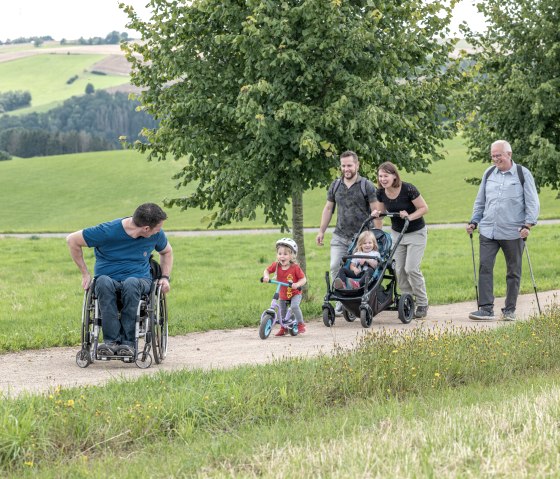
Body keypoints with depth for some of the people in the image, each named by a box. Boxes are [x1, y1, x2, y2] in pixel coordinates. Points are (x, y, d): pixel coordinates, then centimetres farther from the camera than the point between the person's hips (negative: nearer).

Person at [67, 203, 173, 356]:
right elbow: (72, 240, -3)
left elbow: (166, 252, 24)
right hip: (109, 279, -1)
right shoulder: (108, 232, -13)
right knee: (103, 282, -39)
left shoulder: (156, 235, 1)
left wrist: (165, 277, 9)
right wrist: (85, 273, -1)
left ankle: (127, 342, -36)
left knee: (131, 283, -37)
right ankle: (112, 340, -41)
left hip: (140, 280, 2)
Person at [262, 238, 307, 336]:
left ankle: (301, 324, -12)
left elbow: (303, 279, -18)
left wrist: (297, 284, -37)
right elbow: (267, 270, 5)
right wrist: (266, 276, -18)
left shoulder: (295, 267, -22)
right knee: (282, 311, 11)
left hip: (295, 293, -5)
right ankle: (283, 328, 32)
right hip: (282, 295, 5)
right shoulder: (276, 265, -11)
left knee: (294, 306, -28)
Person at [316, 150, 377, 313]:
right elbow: (328, 209, 18)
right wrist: (321, 231, 14)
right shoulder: (335, 185, 11)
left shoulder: (367, 186, -1)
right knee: (335, 268, -8)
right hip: (339, 237, 4)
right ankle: (341, 301, 1)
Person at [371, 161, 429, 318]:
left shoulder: (408, 189, -23)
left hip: (416, 233, -5)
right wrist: (376, 215, -12)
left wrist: (409, 217, -28)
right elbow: (380, 212, 8)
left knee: (411, 268, -13)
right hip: (397, 233, 5)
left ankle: (422, 304, 2)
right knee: (399, 269, -1)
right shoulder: (381, 193, -7)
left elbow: (424, 208, -15)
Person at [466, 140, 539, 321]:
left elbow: (532, 203, -2)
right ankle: (486, 308, -8)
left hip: (513, 233, -3)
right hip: (488, 231, 3)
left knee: (513, 271, 5)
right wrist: (474, 222, 12)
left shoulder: (523, 174, 0)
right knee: (485, 267, -8)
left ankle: (509, 310, 14)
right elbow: (480, 201, 21)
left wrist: (528, 225, -13)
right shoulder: (489, 173, 12)